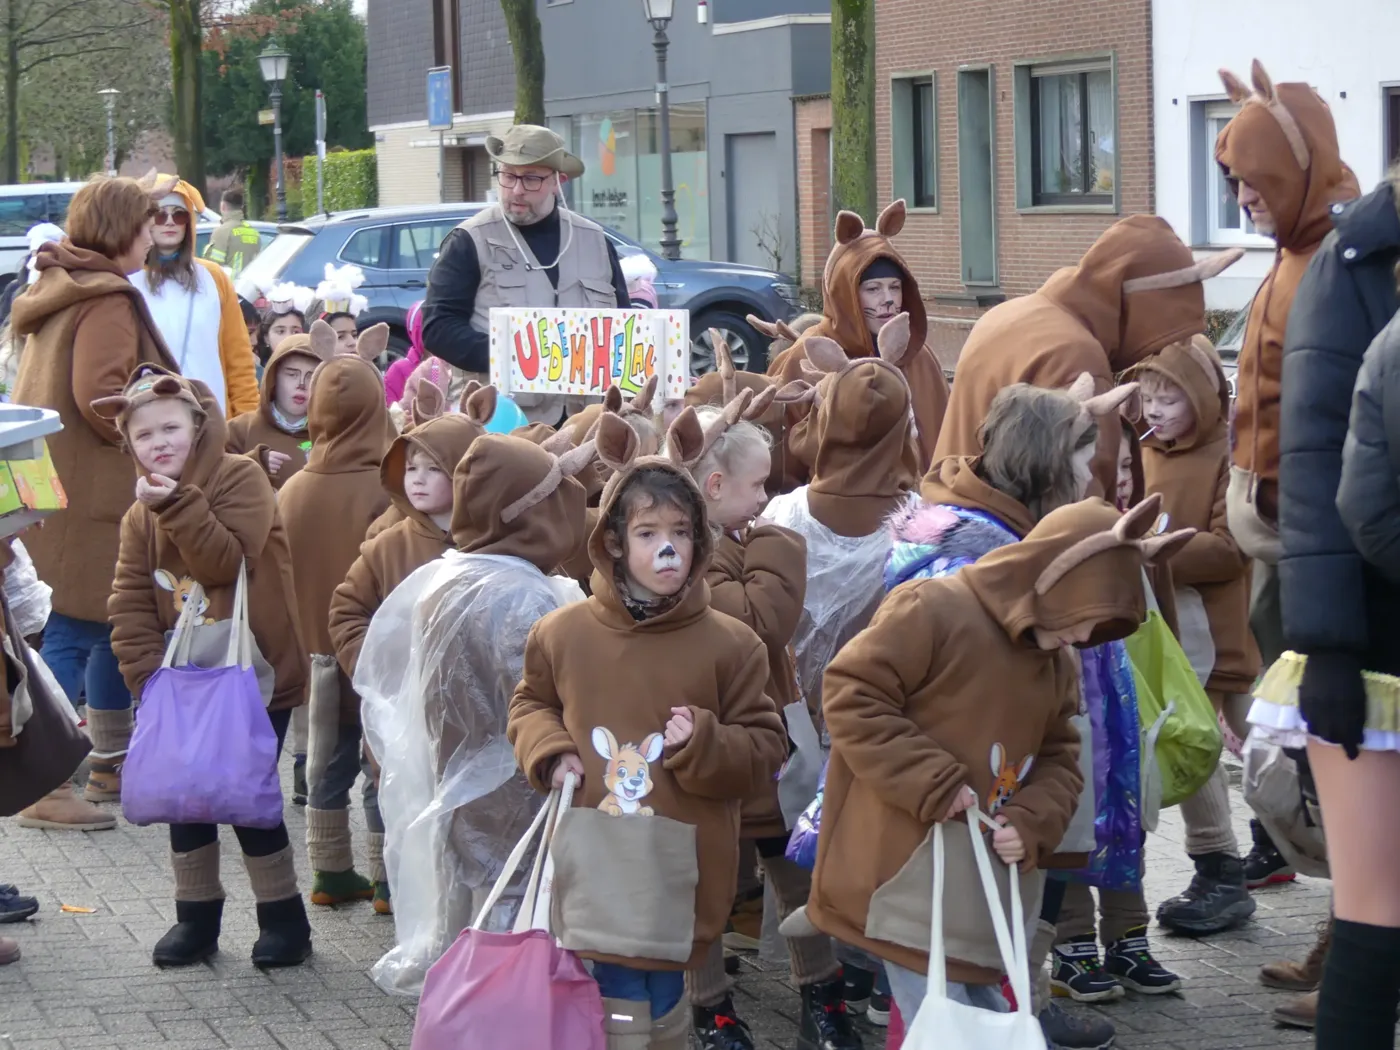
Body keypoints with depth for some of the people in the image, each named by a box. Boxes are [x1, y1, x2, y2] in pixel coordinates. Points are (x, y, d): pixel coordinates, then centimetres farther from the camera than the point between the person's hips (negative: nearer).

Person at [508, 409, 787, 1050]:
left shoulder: (729, 644, -4)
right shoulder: (564, 633, 2)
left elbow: (764, 749, 2)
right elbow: (530, 704, 20)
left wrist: (706, 744, -16)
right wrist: (550, 751, 0)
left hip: (677, 876, -1)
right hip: (595, 871, 1)